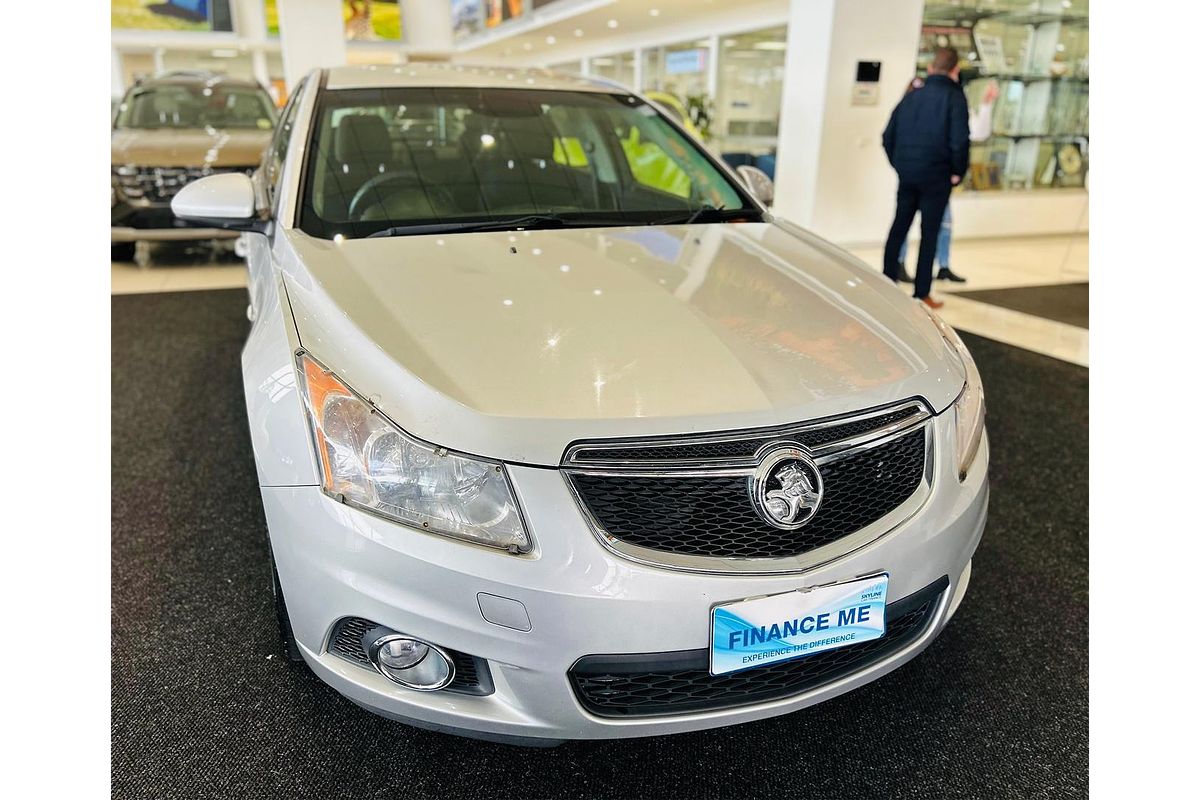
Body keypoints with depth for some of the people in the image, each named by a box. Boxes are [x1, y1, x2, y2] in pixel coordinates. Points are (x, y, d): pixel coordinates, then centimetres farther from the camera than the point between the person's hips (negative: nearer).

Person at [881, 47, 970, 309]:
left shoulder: (912, 95, 9)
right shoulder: (954, 97, -7)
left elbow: (888, 135, 8)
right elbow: (959, 141, -16)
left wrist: (898, 164, 15)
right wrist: (958, 172, -3)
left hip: (906, 174, 4)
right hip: (936, 176, -4)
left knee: (898, 228, 14)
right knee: (929, 233, 3)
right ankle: (921, 294, 5)